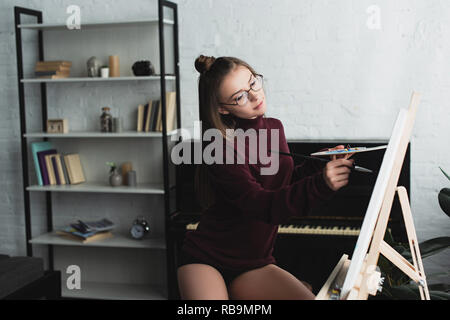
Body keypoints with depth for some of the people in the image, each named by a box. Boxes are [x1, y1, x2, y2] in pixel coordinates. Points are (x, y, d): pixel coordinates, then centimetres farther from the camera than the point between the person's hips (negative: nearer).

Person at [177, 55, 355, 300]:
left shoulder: (274, 128, 4)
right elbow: (263, 206, -29)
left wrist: (319, 163, -1)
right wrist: (321, 184, -42)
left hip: (254, 265, 6)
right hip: (205, 261, -5)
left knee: (309, 296, -18)